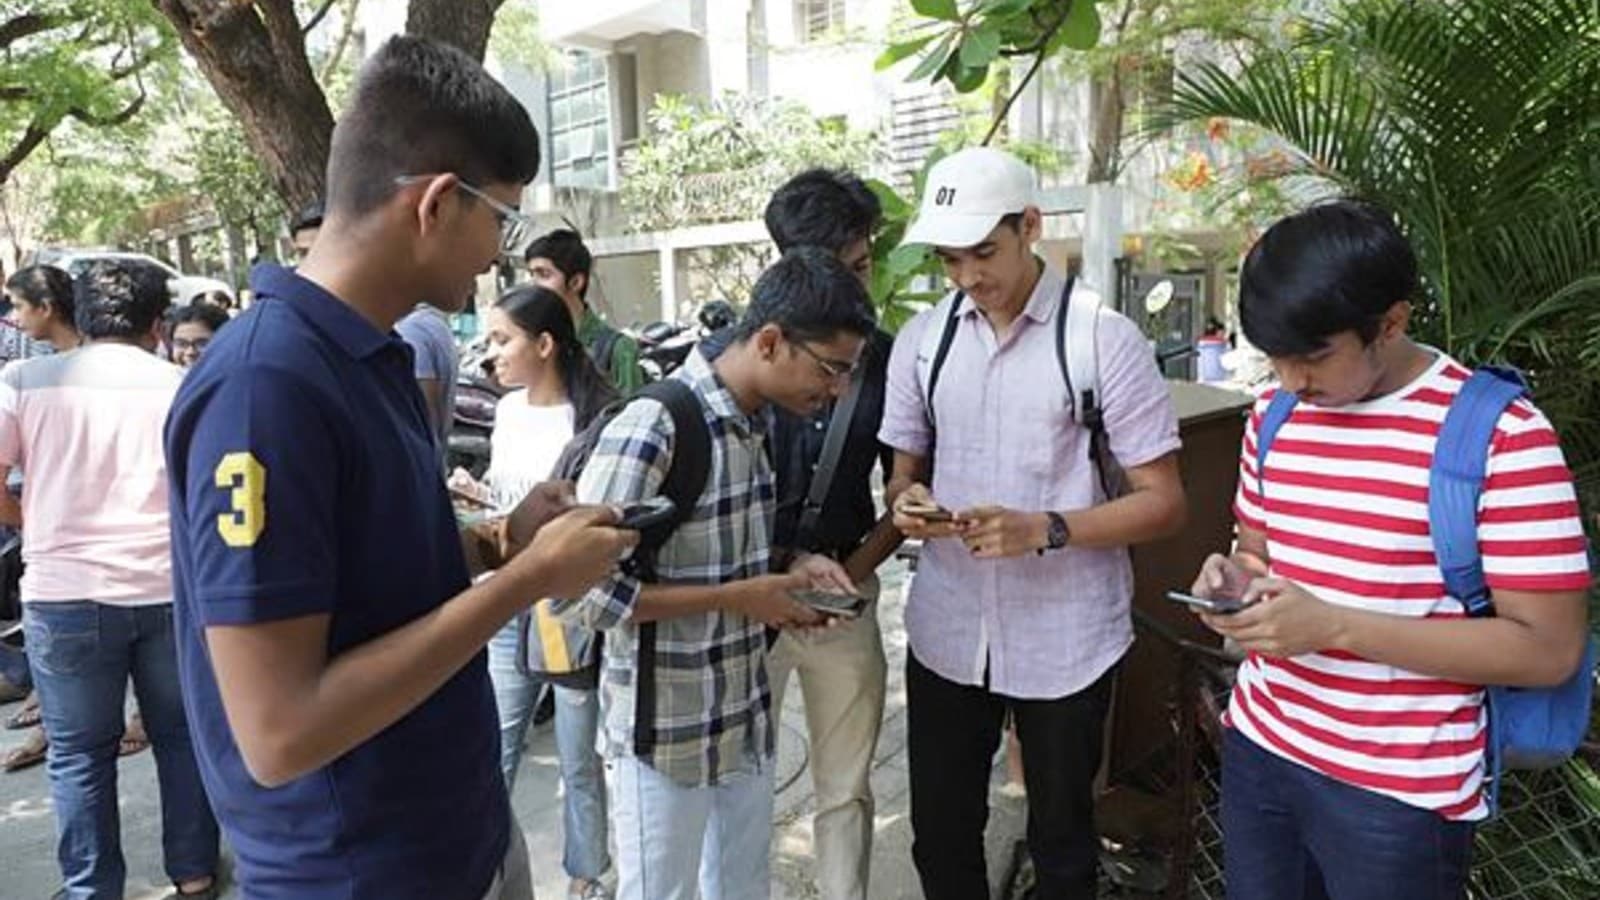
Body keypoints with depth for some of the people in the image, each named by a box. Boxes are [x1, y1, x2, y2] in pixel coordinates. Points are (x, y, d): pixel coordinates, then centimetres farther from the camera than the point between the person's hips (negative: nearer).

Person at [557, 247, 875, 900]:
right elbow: (577, 590, -25)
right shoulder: (652, 429, -23)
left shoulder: (758, 422, 3)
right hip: (664, 736, -7)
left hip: (748, 720, 8)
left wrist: (791, 567, -3)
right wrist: (736, 598, -23)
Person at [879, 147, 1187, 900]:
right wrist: (907, 502, -13)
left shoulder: (1105, 339, -11)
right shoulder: (921, 338, 3)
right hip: (946, 632, 4)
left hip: (1064, 642, -3)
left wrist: (1043, 530, -25)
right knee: (940, 837, 17)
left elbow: (1163, 503, -9)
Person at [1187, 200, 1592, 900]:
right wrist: (1235, 578, -7)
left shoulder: (1503, 436, -14)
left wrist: (1334, 626, -23)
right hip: (1258, 747, 5)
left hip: (1401, 792, -5)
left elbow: (1548, 650, -15)